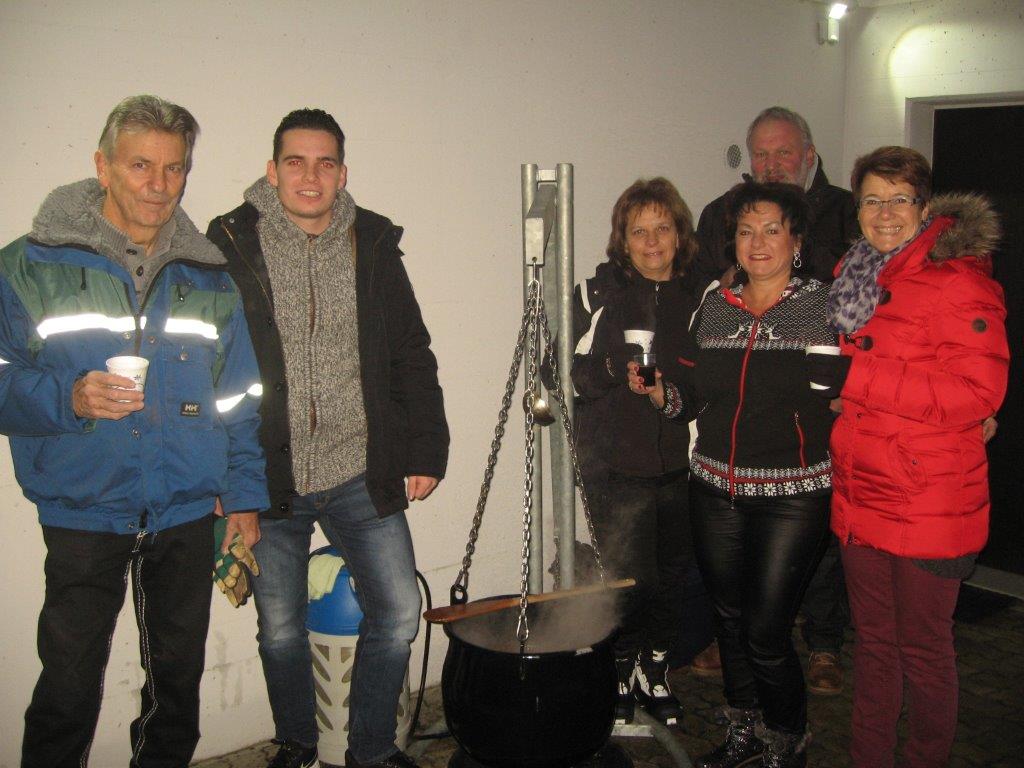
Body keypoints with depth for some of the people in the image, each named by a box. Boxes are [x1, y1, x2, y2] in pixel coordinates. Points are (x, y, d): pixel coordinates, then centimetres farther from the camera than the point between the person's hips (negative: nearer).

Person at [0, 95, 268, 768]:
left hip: (188, 513, 3)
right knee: (69, 688, 0)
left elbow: (239, 400, 11)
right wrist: (67, 398, -21)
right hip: (82, 514, -3)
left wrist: (244, 494, 6)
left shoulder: (210, 277, 9)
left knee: (179, 676, 15)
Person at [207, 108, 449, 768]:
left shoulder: (374, 244, 4)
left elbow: (412, 358, 8)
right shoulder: (230, 246, -3)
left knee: (398, 613, 5)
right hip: (267, 481, -1)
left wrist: (425, 451, 4)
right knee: (280, 629, 12)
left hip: (361, 478, 2)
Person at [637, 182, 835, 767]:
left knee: (766, 631, -4)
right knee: (730, 619, 15)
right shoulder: (713, 308, 9)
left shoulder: (826, 305, -3)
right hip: (716, 489, 4)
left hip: (793, 493, -4)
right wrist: (658, 390, -5)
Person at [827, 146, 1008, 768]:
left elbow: (978, 393, -23)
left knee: (923, 647, 9)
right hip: (861, 497, 7)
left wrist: (859, 375, -23)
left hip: (930, 503, -7)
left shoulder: (958, 280, -13)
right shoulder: (854, 275, 11)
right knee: (873, 640, 19)